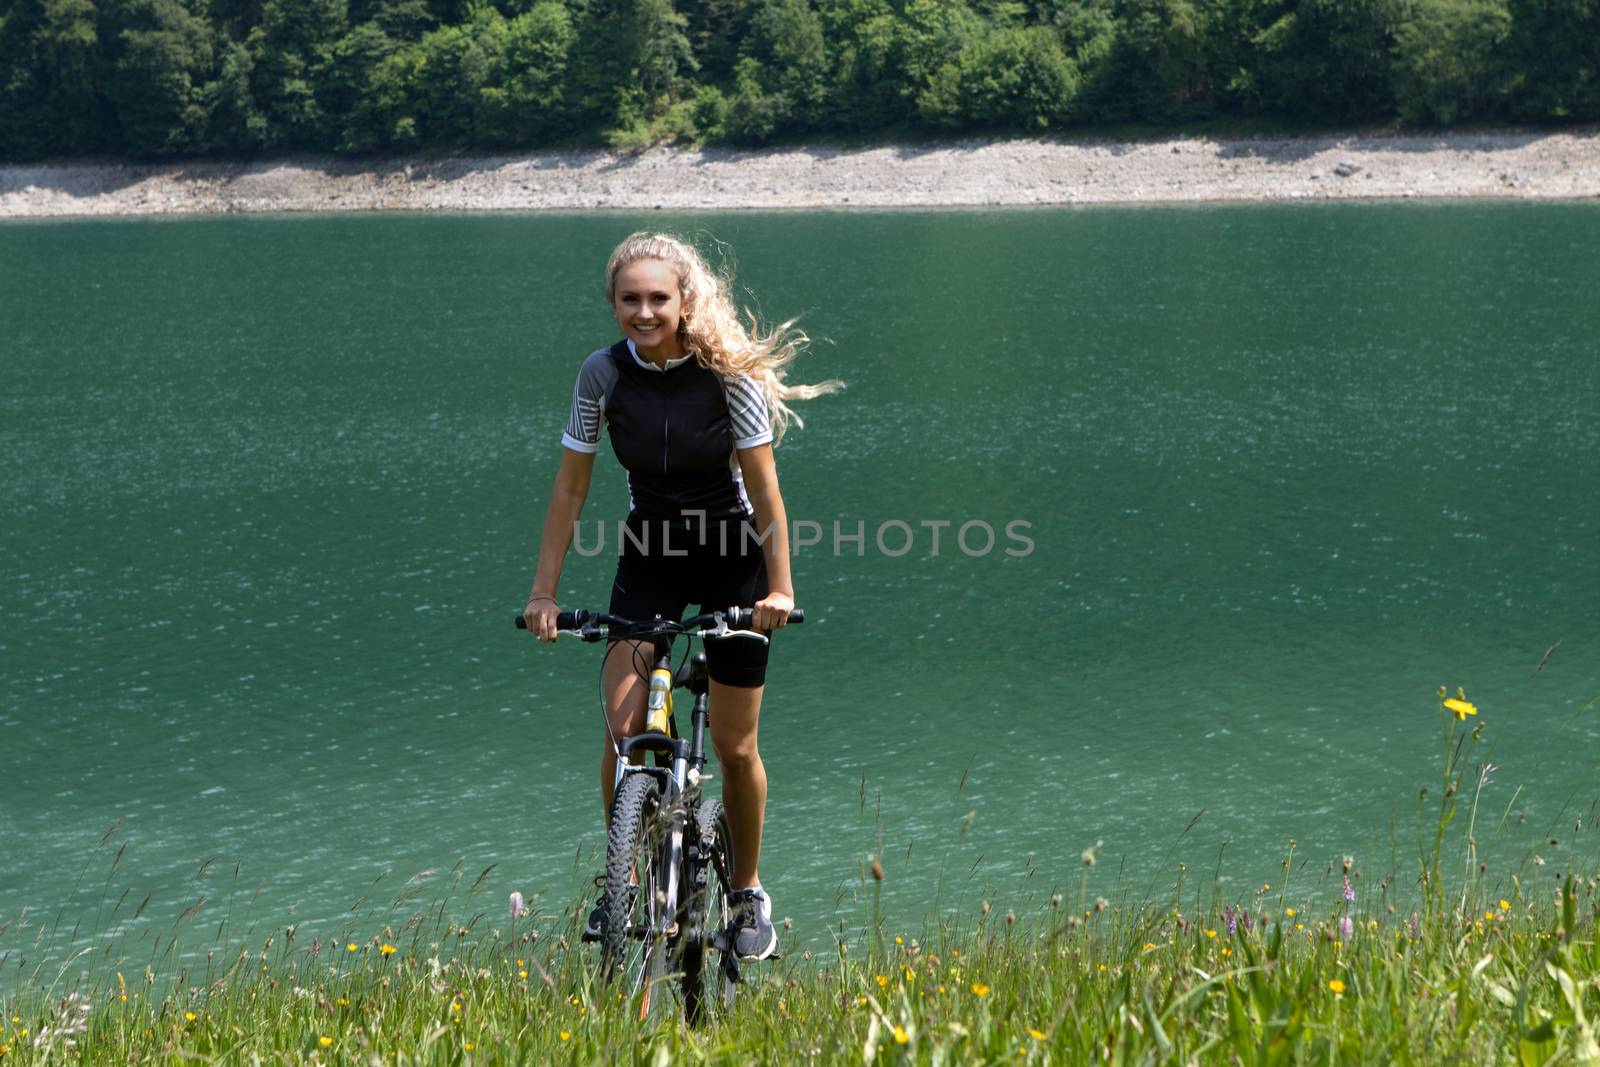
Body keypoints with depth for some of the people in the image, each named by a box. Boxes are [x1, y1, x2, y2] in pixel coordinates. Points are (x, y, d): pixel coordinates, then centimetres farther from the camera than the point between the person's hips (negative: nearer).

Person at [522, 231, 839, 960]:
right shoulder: (604, 374, -11)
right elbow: (571, 488, -6)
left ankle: (747, 894, 22)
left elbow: (763, 485, -14)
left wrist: (779, 587, -17)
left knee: (735, 747, 2)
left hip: (732, 559, -2)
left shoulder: (728, 372, -18)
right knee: (622, 724, -14)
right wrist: (544, 592, -8)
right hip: (648, 556, 2)